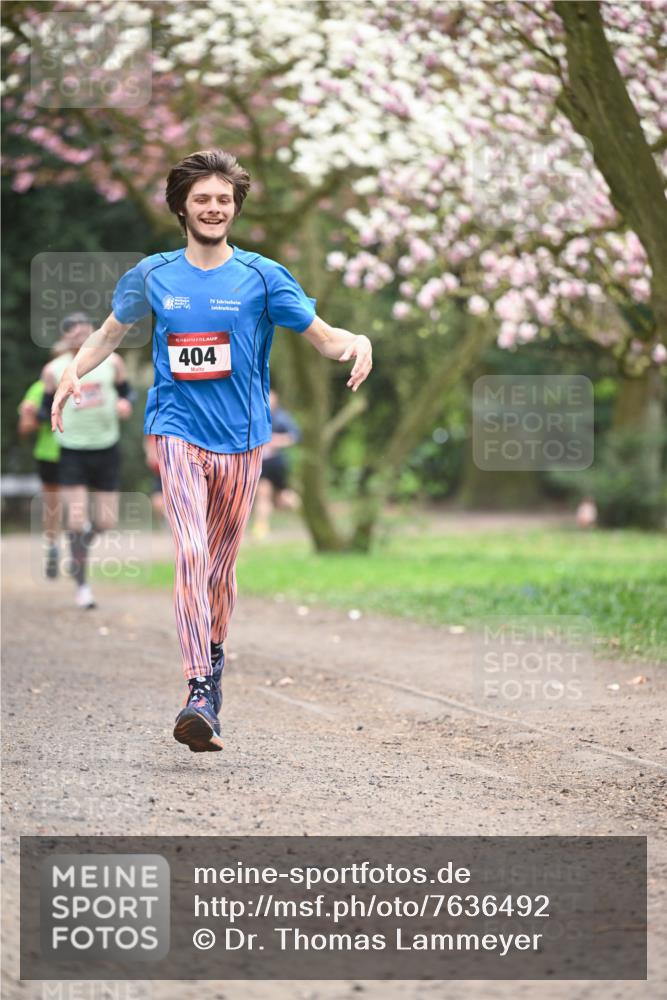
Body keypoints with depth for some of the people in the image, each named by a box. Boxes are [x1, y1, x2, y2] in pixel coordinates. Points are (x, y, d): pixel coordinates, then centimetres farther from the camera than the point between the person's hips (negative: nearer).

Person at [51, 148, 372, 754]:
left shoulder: (262, 277, 1)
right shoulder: (153, 276, 6)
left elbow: (321, 335, 1)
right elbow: (112, 331, 21)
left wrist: (355, 344, -22)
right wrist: (74, 372, 4)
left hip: (241, 439, 1)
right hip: (179, 431, -1)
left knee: (222, 561, 10)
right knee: (191, 553, -18)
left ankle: (213, 656, 35)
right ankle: (200, 690, -23)